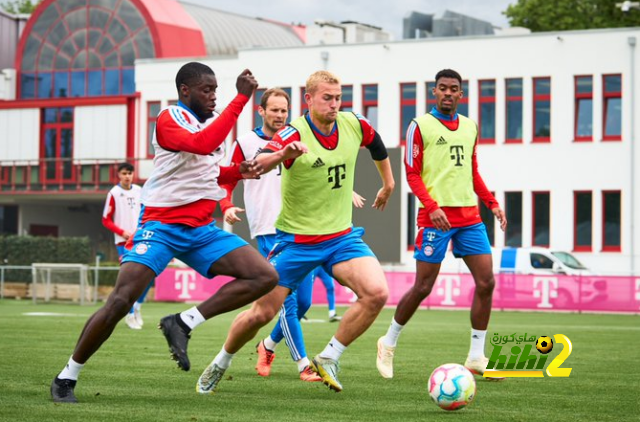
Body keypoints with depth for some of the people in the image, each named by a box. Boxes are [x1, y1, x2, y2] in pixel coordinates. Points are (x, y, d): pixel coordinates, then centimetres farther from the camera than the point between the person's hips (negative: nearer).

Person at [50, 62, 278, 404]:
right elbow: (201, 144, -33)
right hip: (161, 225, -7)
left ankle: (182, 324, -6)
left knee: (265, 276, -7)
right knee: (120, 301, -18)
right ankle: (66, 378, -1)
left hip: (201, 230, 7)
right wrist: (241, 97, -32)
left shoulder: (211, 123, 13)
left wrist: (238, 172, 9)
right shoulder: (170, 119, -12)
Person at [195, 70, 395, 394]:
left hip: (341, 237, 4)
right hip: (296, 239, -4)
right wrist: (282, 155, -57)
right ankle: (219, 365, 26)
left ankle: (328, 359, -3)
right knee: (262, 313, -2)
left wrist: (388, 184, 31)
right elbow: (254, 167, -37)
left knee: (377, 293, -20)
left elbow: (376, 144, 22)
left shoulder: (354, 126, -3)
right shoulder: (294, 135, -19)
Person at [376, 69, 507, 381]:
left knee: (486, 281, -3)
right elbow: (412, 174, -6)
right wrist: (432, 206, -19)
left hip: (469, 214, 5)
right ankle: (389, 343, 17)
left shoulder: (469, 127, 15)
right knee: (423, 287, -4)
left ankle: (476, 357, 5)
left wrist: (492, 204, 12)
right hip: (436, 215, -5)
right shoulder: (420, 126, -2)